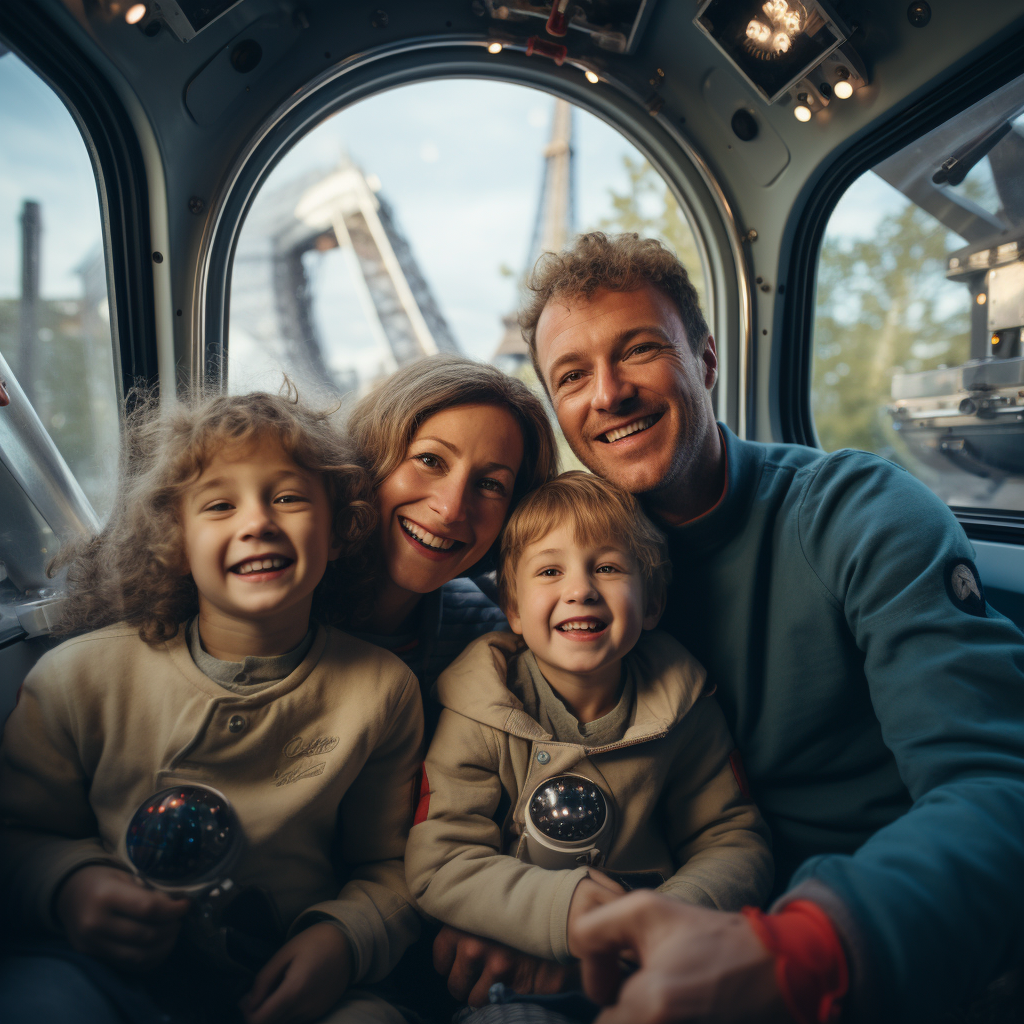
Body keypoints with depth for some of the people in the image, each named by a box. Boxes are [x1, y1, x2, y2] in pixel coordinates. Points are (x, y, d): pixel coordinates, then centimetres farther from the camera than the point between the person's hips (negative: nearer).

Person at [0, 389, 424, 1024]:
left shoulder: (381, 689, -5)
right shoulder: (82, 677, -5)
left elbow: (389, 866, 4)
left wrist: (342, 938, -16)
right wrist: (68, 886, -16)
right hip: (112, 969, 1)